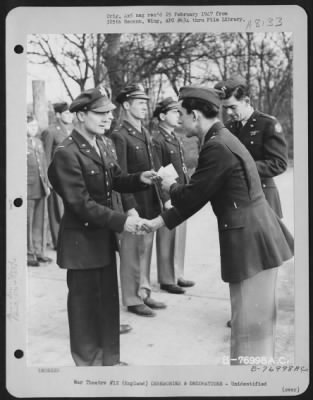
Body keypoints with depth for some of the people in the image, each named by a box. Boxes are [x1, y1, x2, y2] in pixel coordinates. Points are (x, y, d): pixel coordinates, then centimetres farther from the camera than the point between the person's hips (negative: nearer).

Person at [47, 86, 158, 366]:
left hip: (103, 236, 9)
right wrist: (121, 221, -27)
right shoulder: (66, 153, -19)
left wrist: (140, 179, -10)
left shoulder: (99, 146, 9)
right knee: (85, 303, 6)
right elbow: (81, 203, -23)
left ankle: (109, 358, 33)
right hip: (81, 240, -8)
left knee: (109, 300, 17)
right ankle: (88, 362, 24)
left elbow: (116, 180, 10)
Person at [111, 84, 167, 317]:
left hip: (151, 203, 8)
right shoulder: (119, 135, -12)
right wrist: (129, 207, -20)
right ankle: (132, 300, 16)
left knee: (146, 250, 16)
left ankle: (144, 293, 29)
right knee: (132, 251, 4)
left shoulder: (146, 135, 13)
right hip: (134, 204, -7)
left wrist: (161, 199, 12)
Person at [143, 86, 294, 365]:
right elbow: (199, 196, 15)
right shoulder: (222, 139, 12)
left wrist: (171, 186, 8)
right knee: (258, 317, 22)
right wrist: (161, 220, 16)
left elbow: (191, 197, -14)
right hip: (256, 236, 10)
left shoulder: (216, 147, -20)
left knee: (249, 321, 4)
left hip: (250, 240, -10)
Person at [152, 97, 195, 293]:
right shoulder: (157, 141, -13)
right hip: (169, 198, -8)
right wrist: (166, 198, -17)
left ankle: (178, 275, 27)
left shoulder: (176, 139, 13)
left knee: (180, 238, 15)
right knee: (167, 239, 2)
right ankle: (167, 279, 14)